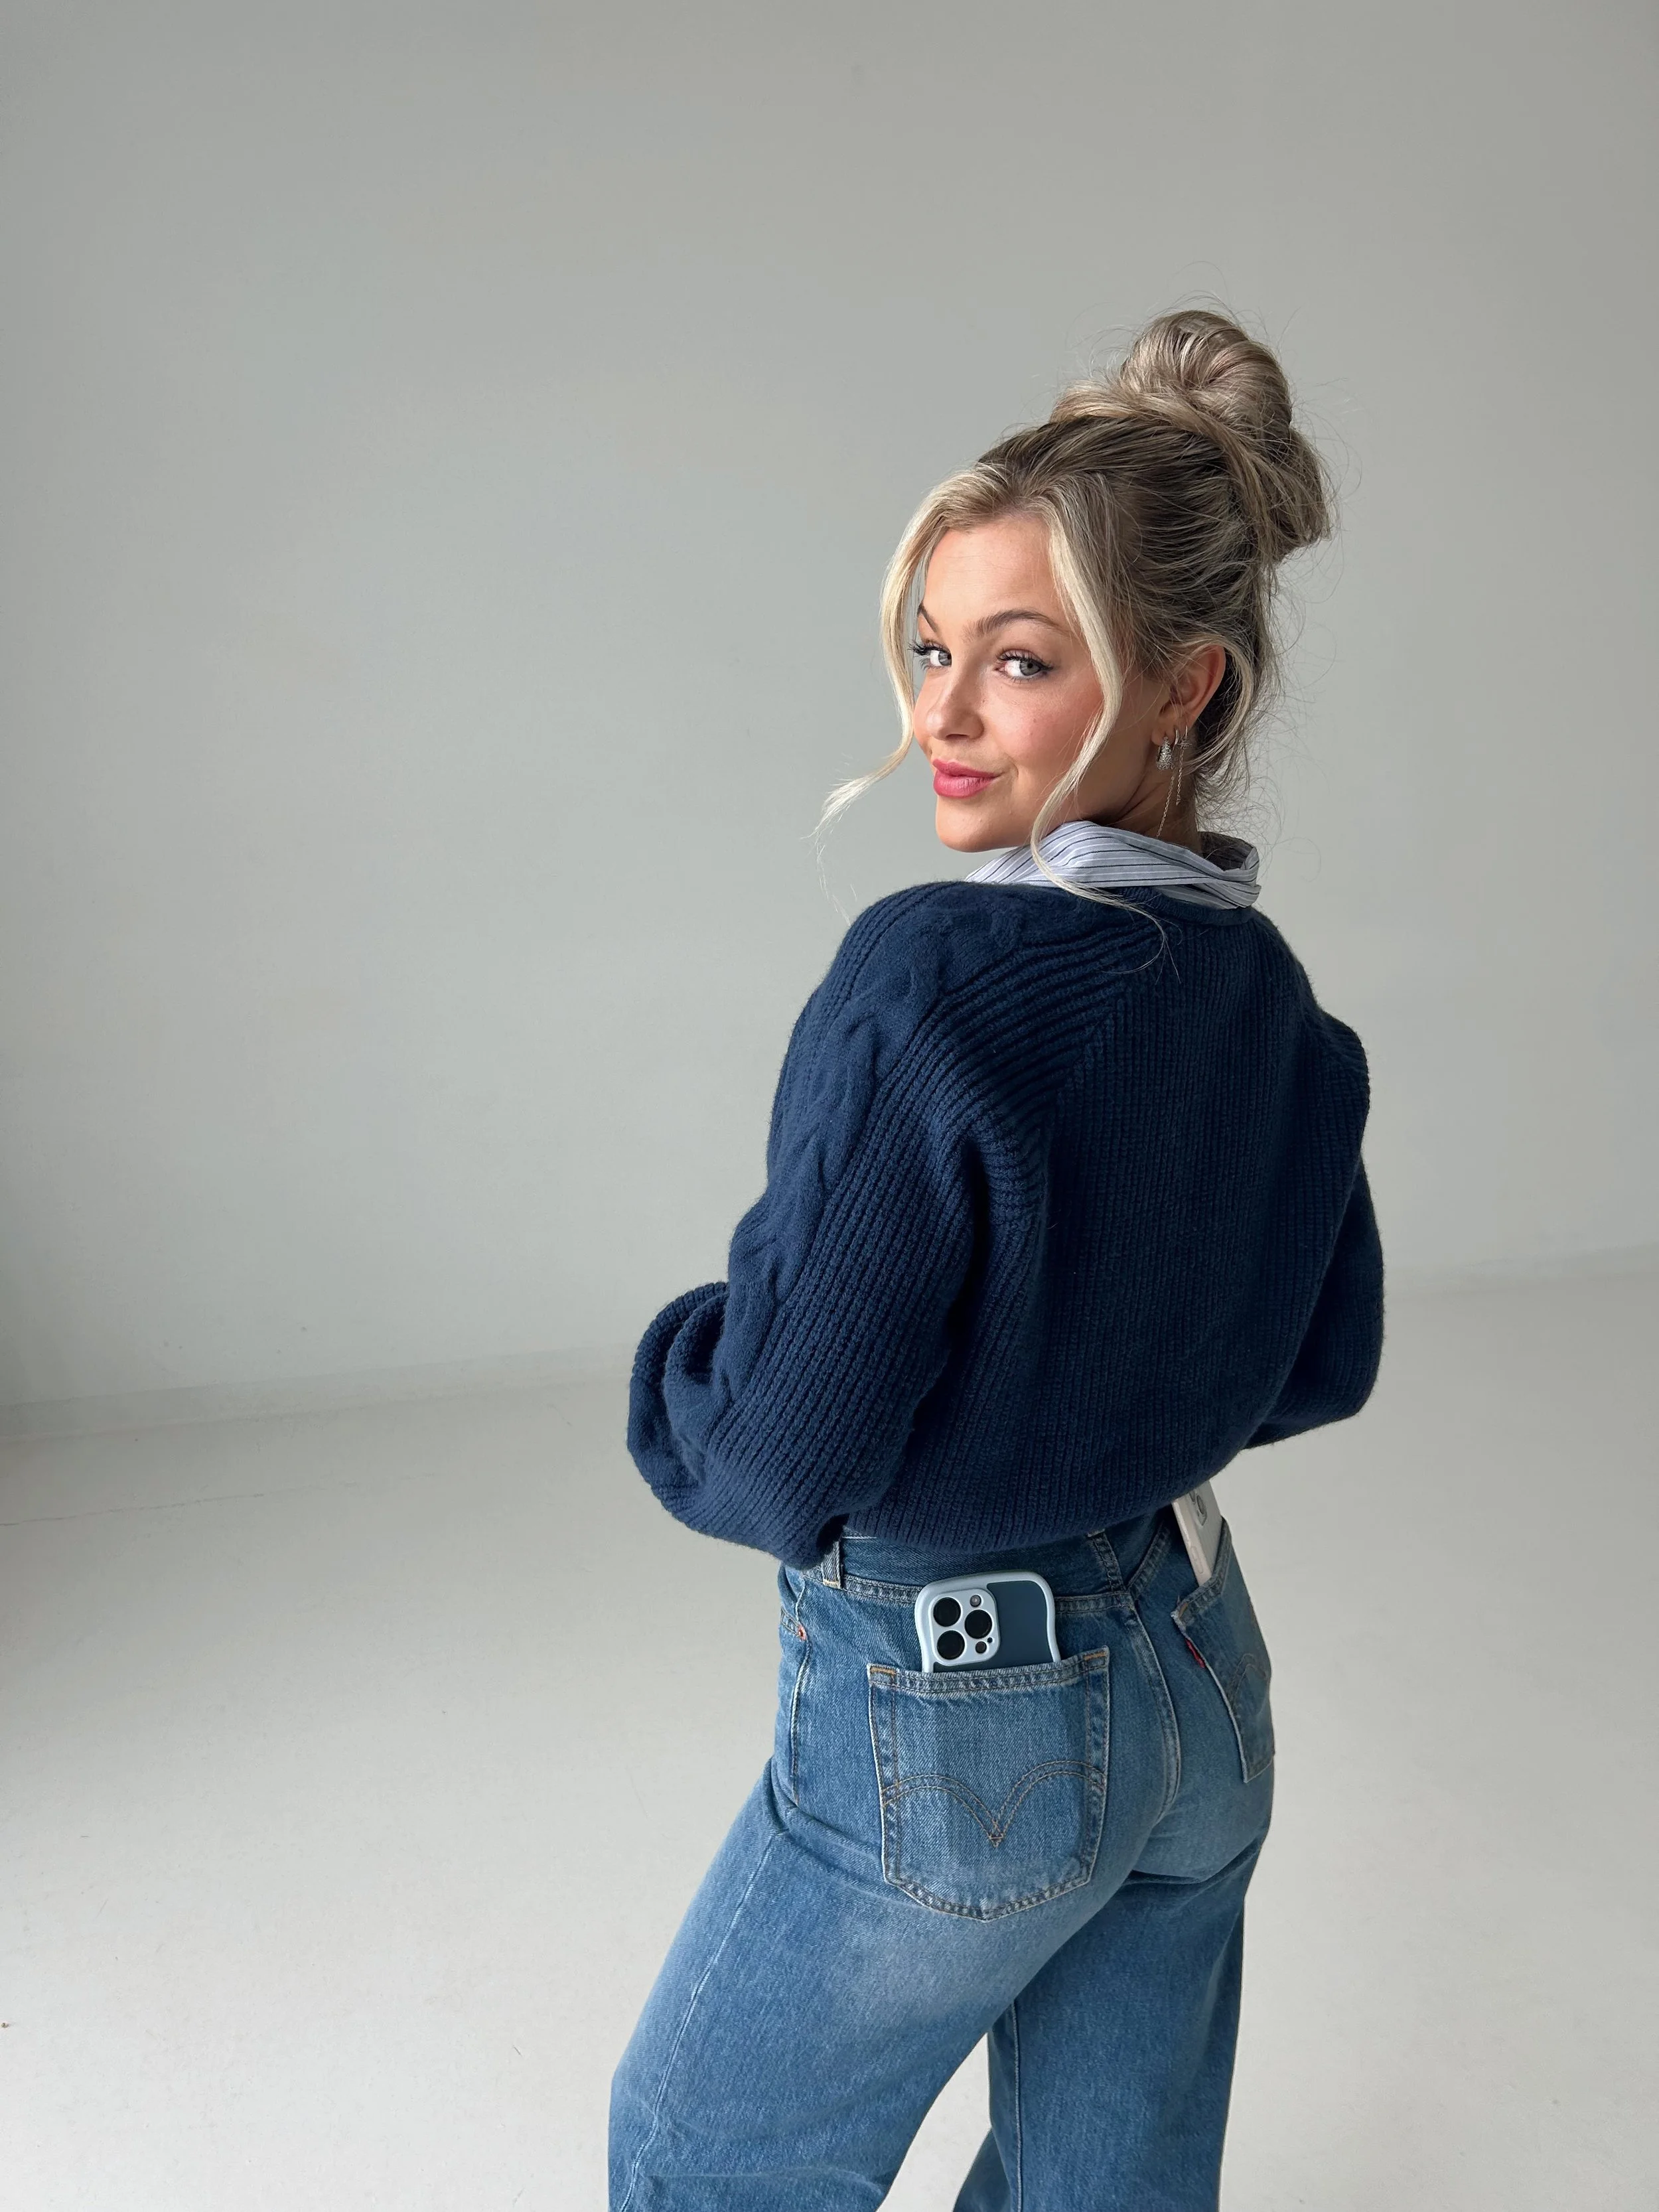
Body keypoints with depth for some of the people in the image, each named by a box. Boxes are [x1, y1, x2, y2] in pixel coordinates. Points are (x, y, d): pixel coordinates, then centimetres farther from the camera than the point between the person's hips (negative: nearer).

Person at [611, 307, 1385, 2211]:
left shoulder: (931, 978, -28)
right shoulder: (1268, 986, -4)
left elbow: (773, 1456, -25)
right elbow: (1321, 1365, 8)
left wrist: (675, 1357, -5)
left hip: (949, 1732, -6)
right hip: (1204, 1689, 7)